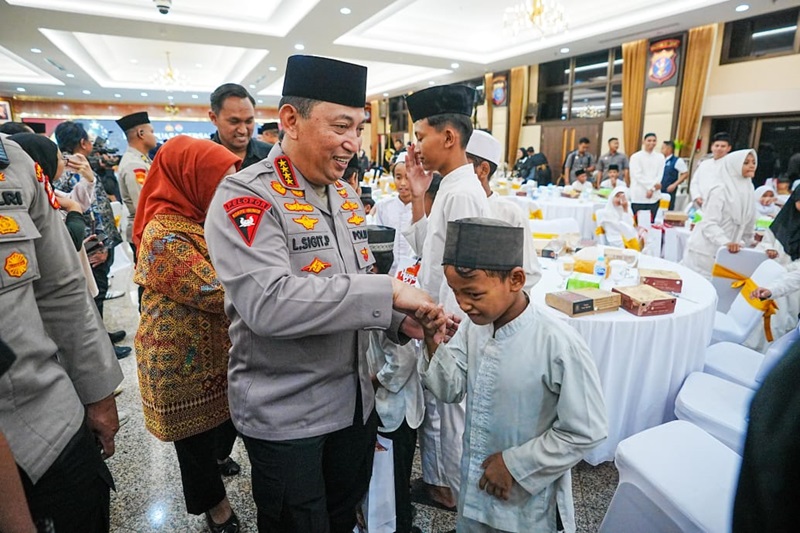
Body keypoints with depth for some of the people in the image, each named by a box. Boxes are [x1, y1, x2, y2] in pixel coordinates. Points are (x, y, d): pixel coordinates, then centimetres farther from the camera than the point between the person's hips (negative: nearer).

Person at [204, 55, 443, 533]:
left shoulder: (347, 196, 5)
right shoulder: (245, 197, -18)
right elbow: (268, 303, -32)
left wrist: (402, 319, -7)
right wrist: (386, 292, -29)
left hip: (356, 400, 7)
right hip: (284, 415, -6)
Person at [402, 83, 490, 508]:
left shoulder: (462, 194, -23)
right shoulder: (451, 186, 7)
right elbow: (422, 247, 10)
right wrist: (417, 195, 3)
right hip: (439, 320, 9)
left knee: (449, 409, 12)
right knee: (434, 404, 24)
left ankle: (454, 489, 38)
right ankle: (436, 477, 47)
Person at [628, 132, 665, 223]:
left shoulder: (660, 157, 11)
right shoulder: (636, 157, 0)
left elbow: (659, 175, 4)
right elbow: (637, 175, -7)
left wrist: (652, 189, -10)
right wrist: (653, 184, -11)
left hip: (654, 196, 3)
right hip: (639, 196, -3)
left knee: (651, 222, 4)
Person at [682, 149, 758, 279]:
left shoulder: (747, 189, 10)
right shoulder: (721, 189, -11)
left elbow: (748, 224, 20)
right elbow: (709, 223, -19)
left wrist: (745, 244, 18)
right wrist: (725, 242, -32)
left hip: (726, 252, 6)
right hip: (706, 251, -6)